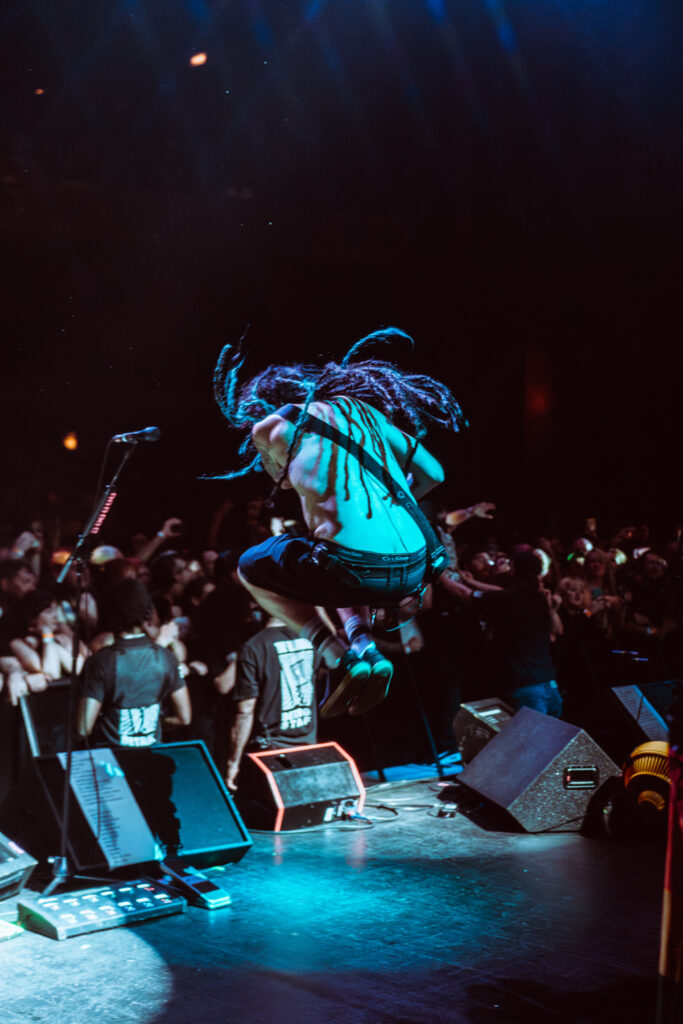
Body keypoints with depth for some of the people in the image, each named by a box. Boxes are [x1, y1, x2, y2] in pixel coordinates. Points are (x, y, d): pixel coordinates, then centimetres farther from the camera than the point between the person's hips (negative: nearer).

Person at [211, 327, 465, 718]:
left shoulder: (274, 425, 7)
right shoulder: (365, 411, 21)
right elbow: (433, 473, 23)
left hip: (358, 569, -6)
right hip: (416, 569, 6)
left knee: (252, 566, 22)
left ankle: (339, 657, 8)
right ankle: (365, 647, 15)